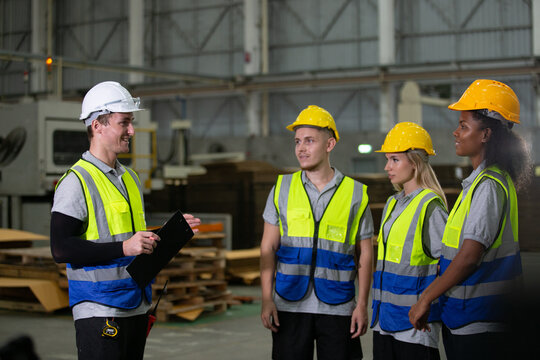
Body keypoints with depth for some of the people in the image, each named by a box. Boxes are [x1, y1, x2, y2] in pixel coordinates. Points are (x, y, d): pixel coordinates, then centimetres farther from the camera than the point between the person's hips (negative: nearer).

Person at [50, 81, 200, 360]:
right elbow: (61, 249, -19)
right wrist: (123, 247, -22)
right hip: (99, 312, -8)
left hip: (136, 307, 8)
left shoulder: (131, 178, 16)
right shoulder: (76, 182, -11)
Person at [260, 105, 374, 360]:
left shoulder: (355, 193, 3)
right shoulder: (282, 188, 6)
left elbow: (364, 255, 5)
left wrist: (362, 305, -1)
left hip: (337, 308, -1)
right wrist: (266, 299, -1)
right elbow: (268, 248, 6)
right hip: (289, 306, 1)